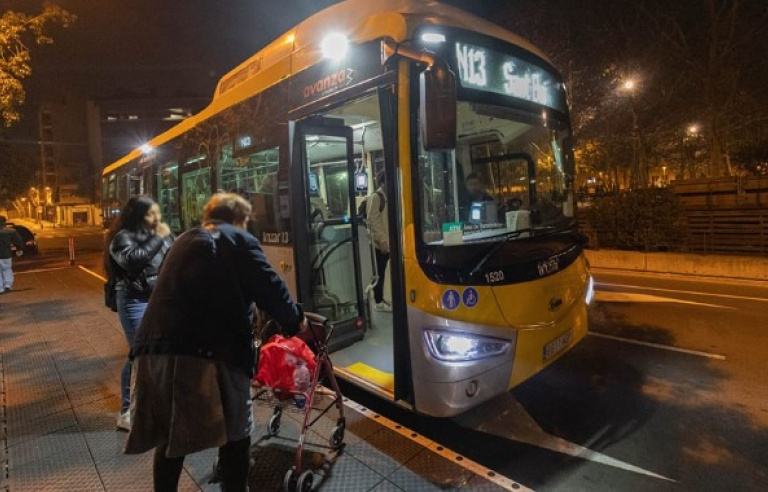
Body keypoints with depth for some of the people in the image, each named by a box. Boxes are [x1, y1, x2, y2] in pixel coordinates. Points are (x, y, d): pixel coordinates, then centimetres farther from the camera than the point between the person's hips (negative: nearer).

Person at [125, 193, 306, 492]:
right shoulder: (239, 239, 4)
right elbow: (268, 288, -2)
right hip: (208, 350, -7)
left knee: (170, 436, 23)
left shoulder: (185, 240, 24)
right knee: (234, 434, 10)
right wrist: (295, 321, 14)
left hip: (154, 346, 7)